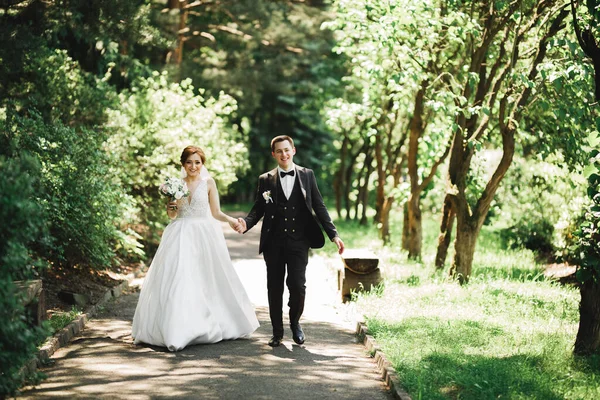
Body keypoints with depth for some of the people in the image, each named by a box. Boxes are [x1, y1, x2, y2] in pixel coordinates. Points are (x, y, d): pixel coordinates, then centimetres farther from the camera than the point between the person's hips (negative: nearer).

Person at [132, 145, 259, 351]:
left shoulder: (208, 183, 3)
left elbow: (216, 212, 2)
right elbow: (172, 215, 12)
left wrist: (231, 220, -15)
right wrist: (170, 209, -11)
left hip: (204, 236, -1)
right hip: (181, 237, 1)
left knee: (206, 280, 2)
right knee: (177, 280, -6)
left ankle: (211, 325, 15)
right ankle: (179, 329, -3)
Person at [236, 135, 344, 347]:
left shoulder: (307, 175, 8)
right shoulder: (265, 180, 8)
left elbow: (319, 207, 7)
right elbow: (258, 209, 7)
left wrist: (333, 235, 1)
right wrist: (246, 223, -14)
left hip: (298, 241, -1)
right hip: (273, 242, 1)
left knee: (297, 285, -10)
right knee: (274, 288, 5)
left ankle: (295, 322, 17)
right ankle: (277, 332, 19)